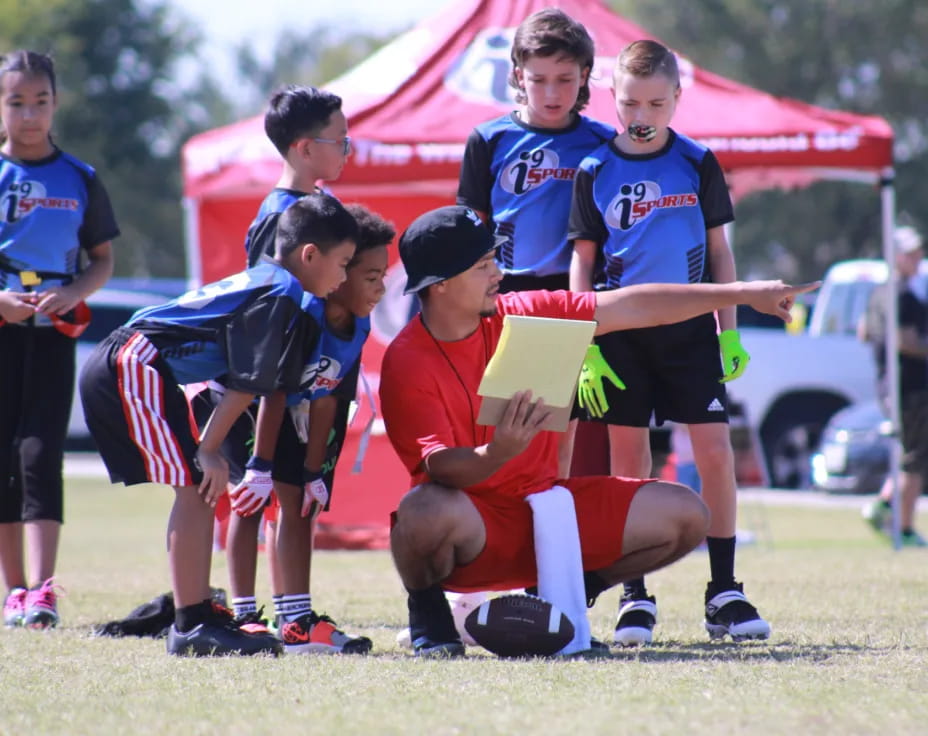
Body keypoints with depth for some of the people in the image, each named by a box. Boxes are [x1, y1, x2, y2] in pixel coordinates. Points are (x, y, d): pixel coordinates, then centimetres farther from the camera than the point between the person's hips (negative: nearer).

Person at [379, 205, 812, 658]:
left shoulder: (521, 314, 0)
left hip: (547, 500, 6)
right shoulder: (407, 364, -16)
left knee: (686, 516, -2)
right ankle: (426, 609, -5)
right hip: (477, 527, -6)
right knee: (428, 511, -41)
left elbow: (632, 307, 3)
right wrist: (498, 453, -48)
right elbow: (441, 467, -26)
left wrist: (743, 294, 2)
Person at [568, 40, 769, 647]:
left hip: (690, 327, 0)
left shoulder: (698, 164, 4)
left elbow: (719, 250, 8)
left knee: (715, 450, -6)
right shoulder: (596, 172, 2)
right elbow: (584, 261, 4)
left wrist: (730, 333, 2)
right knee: (629, 459, 1)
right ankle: (635, 597, 6)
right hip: (621, 329, 0)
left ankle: (724, 594, 2)